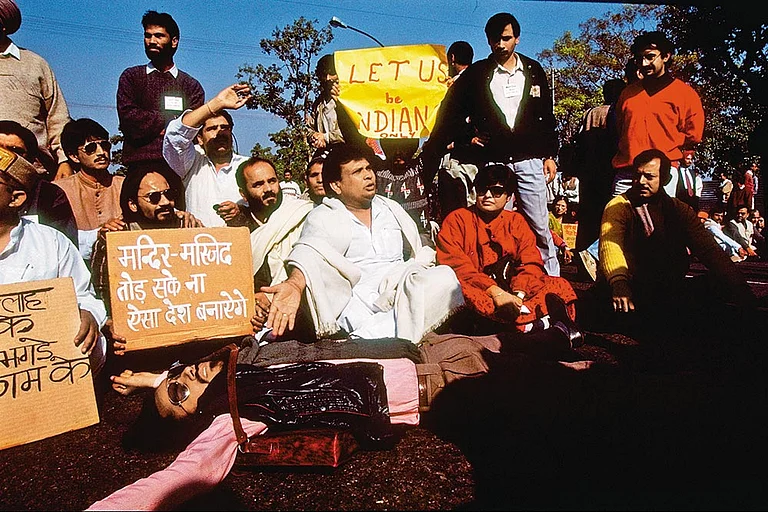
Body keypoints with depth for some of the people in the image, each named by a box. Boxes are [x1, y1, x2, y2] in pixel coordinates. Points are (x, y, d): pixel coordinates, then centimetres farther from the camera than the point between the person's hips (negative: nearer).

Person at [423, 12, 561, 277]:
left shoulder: (534, 71, 11)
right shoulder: (476, 74, 6)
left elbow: (546, 117, 15)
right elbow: (451, 115, 6)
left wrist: (550, 155, 9)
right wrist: (431, 153, 1)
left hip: (529, 160, 1)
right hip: (493, 162, -1)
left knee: (539, 228, 3)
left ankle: (552, 281, 13)